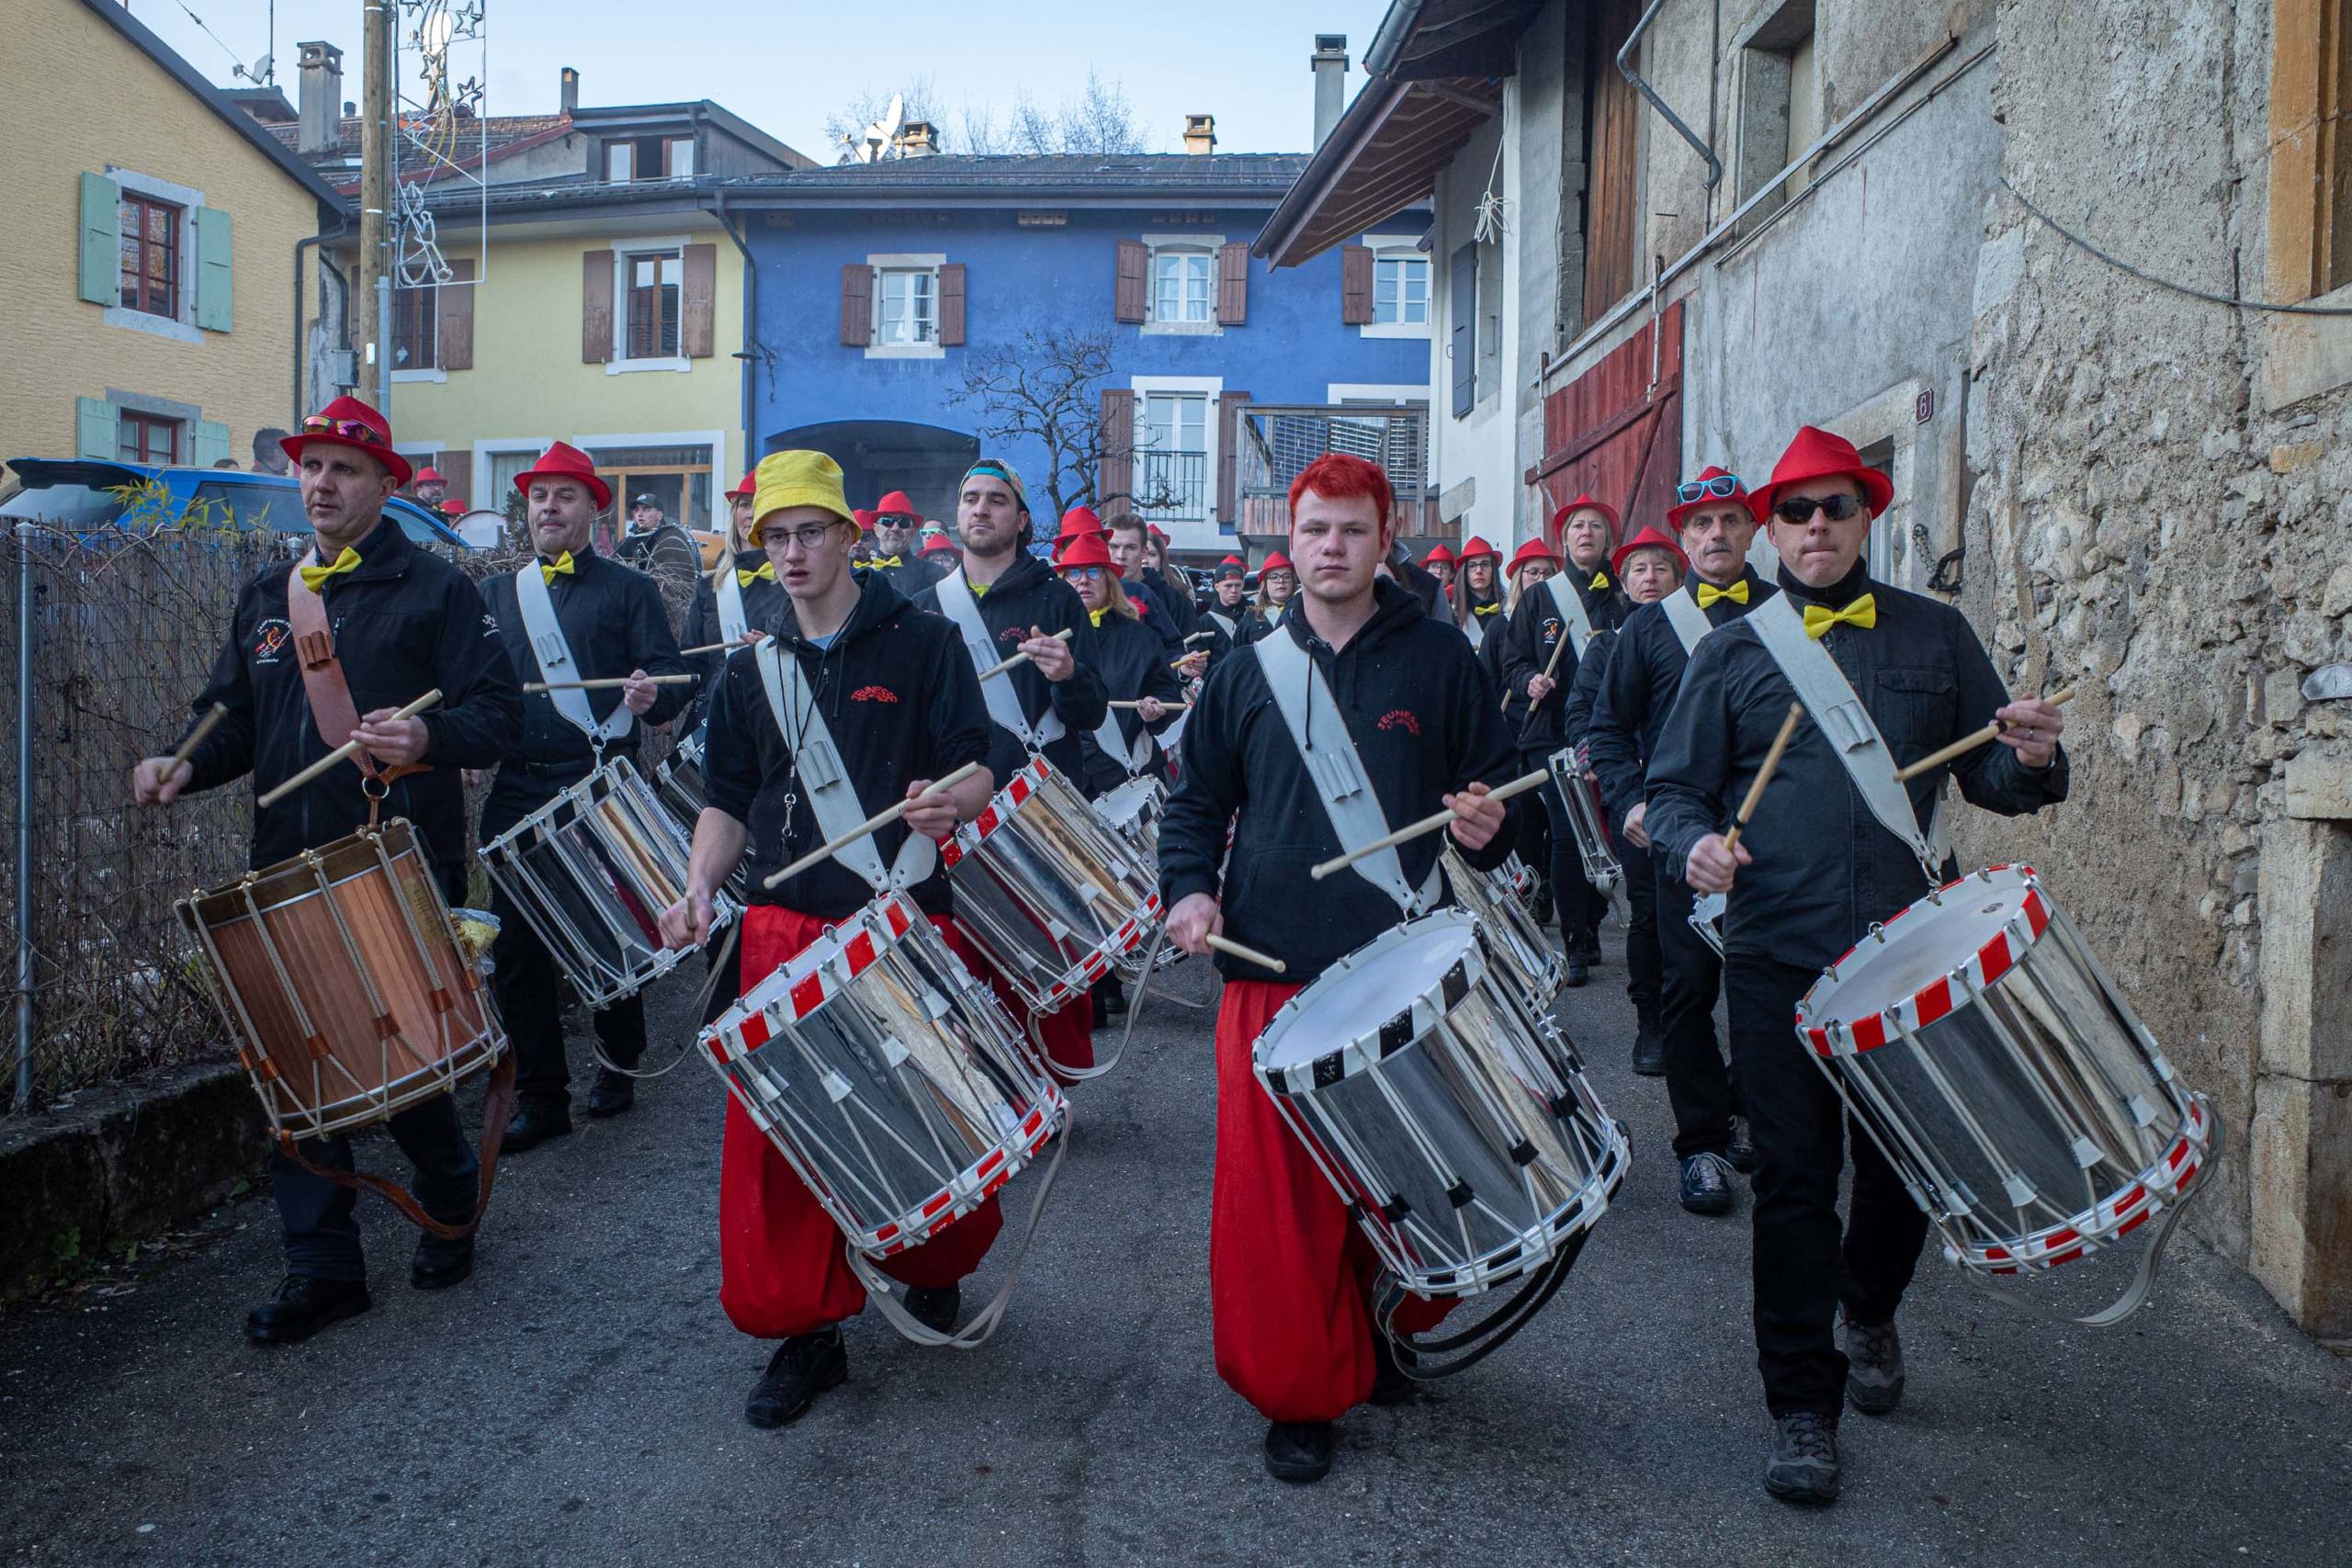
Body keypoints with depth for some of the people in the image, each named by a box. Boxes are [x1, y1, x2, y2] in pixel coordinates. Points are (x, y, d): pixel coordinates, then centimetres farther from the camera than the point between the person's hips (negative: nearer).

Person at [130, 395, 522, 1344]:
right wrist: (187, 766, 0)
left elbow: (499, 712, -9)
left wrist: (429, 739, -29)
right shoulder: (265, 597, 15)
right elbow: (235, 718, 20)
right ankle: (322, 1268, 16)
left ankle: (451, 1202, 31)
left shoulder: (434, 590, -3)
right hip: (289, 872, 5)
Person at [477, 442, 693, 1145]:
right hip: (517, 791, 3)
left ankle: (619, 1068, 28)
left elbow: (672, 677, -3)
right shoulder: (494, 594, 16)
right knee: (515, 947, 1)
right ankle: (541, 1097, 12)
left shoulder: (628, 590, 5)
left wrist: (652, 694, -25)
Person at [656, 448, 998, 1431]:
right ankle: (806, 1329, 15)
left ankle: (932, 1268, 36)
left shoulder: (923, 644, 0)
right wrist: (699, 886, -2)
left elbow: (977, 776, -4)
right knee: (778, 1134, 0)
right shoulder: (751, 671, 12)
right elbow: (730, 802, 15)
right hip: (786, 931, 3)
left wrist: (951, 801, -27)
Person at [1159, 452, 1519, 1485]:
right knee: (1272, 1193, 1)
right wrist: (1189, 888, -2)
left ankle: (1382, 1335, 35)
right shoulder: (1250, 670, 9)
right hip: (1274, 973, 1)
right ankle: (1297, 1391, 18)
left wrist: (1490, 828, -14)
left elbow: (1493, 790, 8)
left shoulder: (1439, 660, 4)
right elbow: (1197, 800, 15)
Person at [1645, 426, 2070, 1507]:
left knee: (1902, 1165, 12)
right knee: (1794, 1180, 1)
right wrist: (1695, 842, -16)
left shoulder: (1936, 636, 9)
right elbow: (1673, 788, 5)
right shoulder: (1733, 653, 5)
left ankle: (1870, 1312, 43)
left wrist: (2032, 761, -12)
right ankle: (1803, 1407, 14)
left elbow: (1988, 778, 10)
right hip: (1780, 959, -1)